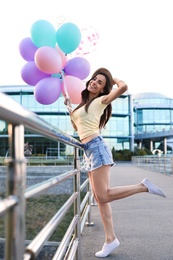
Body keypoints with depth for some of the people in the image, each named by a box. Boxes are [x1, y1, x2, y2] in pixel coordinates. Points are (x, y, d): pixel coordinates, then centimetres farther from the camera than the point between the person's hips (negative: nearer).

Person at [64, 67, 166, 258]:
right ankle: (110, 239, 10)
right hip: (89, 152, 8)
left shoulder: (101, 100, 0)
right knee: (99, 197, 4)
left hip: (96, 147, -8)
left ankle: (143, 186, -3)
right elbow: (77, 126, 28)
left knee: (103, 196, -14)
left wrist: (114, 79, 5)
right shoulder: (83, 103, 23)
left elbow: (123, 87, -16)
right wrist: (69, 108, 23)